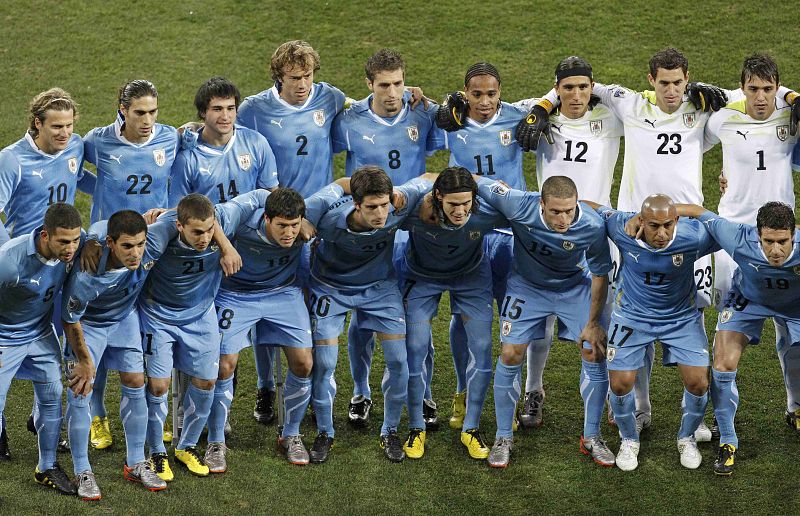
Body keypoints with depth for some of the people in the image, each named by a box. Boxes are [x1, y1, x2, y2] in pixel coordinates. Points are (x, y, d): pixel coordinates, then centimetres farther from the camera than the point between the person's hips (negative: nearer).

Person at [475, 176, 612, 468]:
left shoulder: (592, 227, -31)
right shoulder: (518, 206, -36)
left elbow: (600, 275, -14)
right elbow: (477, 183, -20)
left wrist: (593, 324, -9)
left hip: (575, 288, 0)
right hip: (526, 286, 0)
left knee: (595, 355, -5)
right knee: (510, 355, -7)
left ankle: (591, 438, 14)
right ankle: (503, 438, 10)